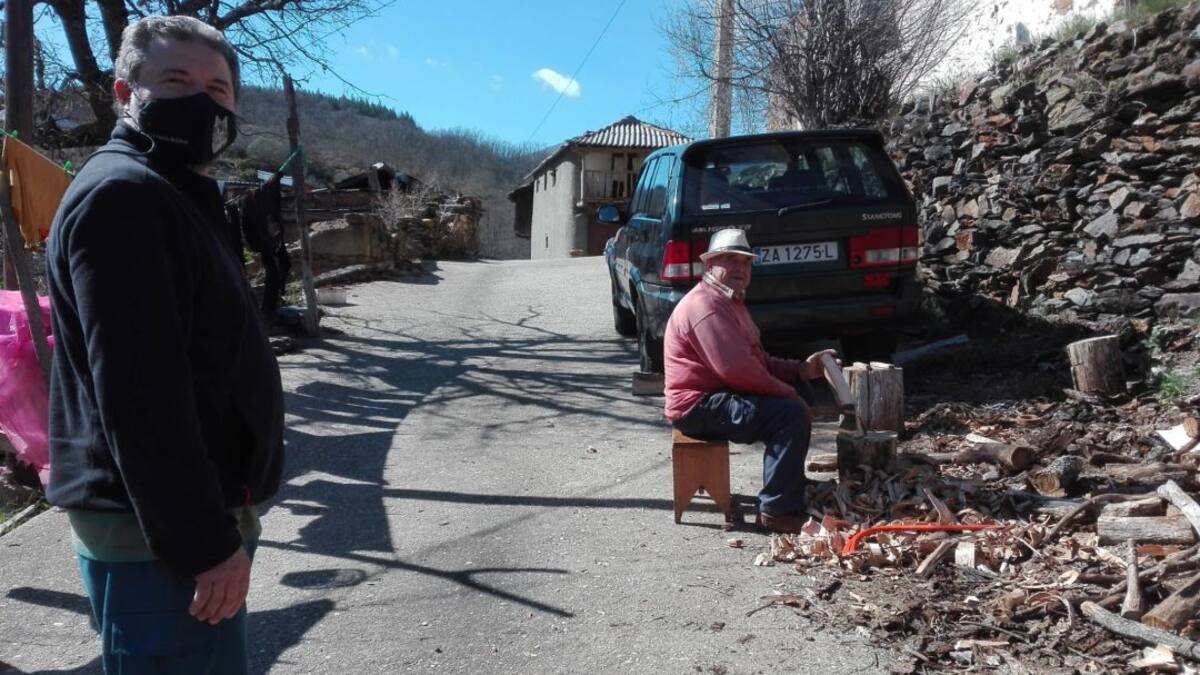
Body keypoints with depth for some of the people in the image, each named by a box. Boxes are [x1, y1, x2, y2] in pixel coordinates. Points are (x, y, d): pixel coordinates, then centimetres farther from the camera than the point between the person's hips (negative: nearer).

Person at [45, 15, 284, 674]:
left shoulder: (173, 196, 18)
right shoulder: (121, 193, -16)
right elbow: (138, 392, -25)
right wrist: (206, 541, -24)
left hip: (186, 518, 10)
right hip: (157, 535, -10)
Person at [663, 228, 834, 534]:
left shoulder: (729, 301, 18)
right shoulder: (706, 305, -18)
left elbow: (758, 360, 19)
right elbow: (736, 369, -27)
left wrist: (801, 369, 5)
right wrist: (787, 393, -16)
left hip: (719, 396, 11)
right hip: (700, 407, -11)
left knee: (802, 393, 17)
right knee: (792, 414, -22)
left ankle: (791, 484, 22)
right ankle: (777, 510, -17)